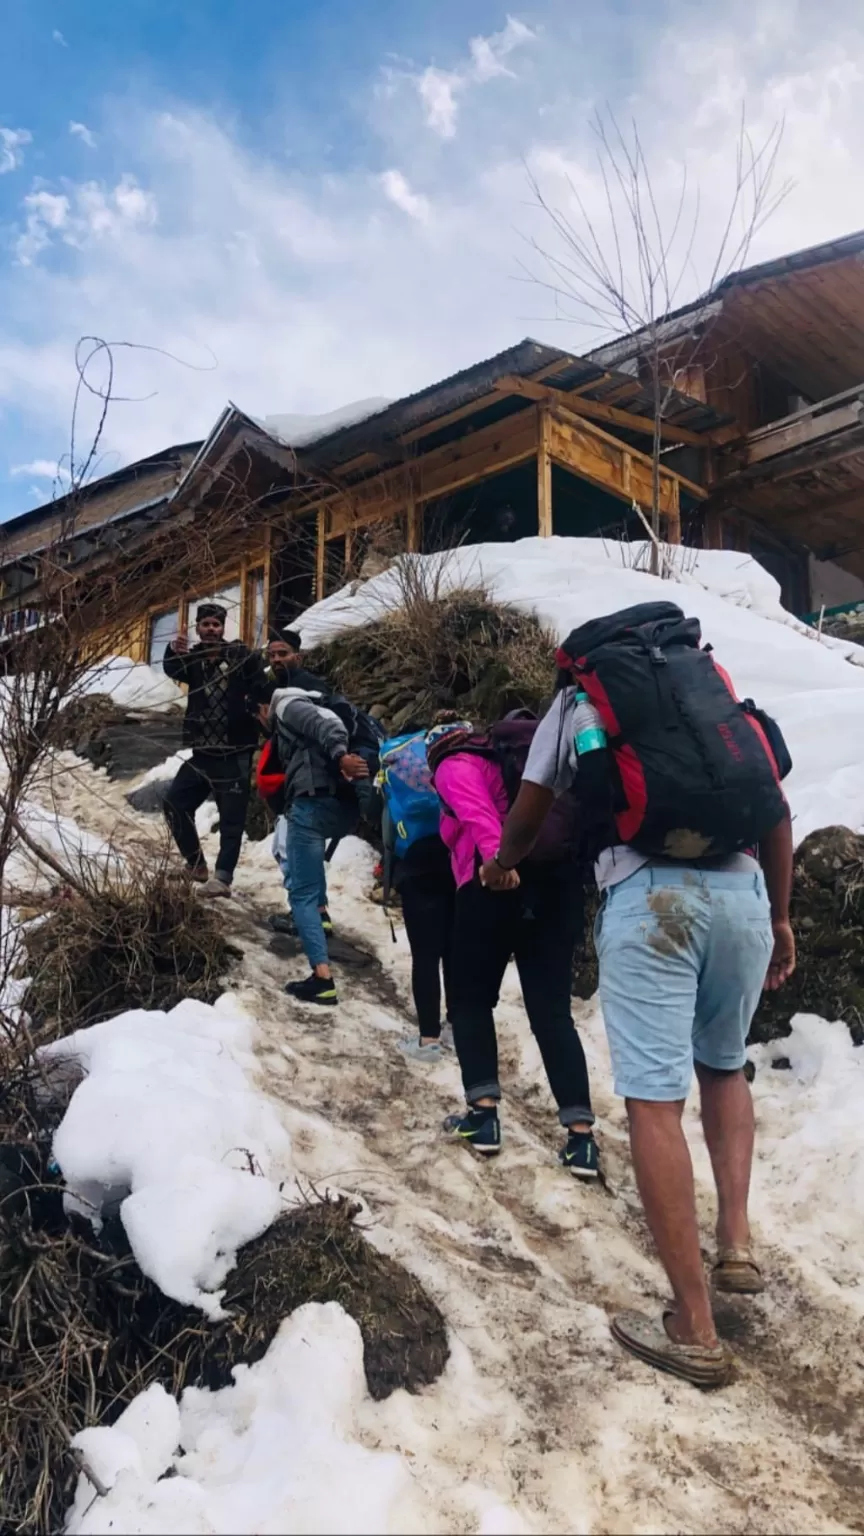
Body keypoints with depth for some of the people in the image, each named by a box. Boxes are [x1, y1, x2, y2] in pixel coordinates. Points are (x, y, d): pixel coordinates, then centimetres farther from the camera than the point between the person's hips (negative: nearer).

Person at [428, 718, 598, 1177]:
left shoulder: (454, 768, 10)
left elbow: (477, 812, -12)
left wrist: (495, 855, -29)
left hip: (498, 885, -6)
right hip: (559, 881, 6)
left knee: (471, 999, 11)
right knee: (552, 1009, 4)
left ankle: (483, 1113, 3)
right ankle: (581, 1134, -4)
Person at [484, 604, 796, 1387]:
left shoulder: (574, 704, 19)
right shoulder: (717, 689, 25)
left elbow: (525, 819, 26)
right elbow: (778, 811, 19)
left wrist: (500, 867, 47)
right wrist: (780, 915, 27)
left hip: (649, 895, -4)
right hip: (740, 891, 4)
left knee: (656, 1100, -2)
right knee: (724, 1067, 26)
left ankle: (694, 1331, -1)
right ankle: (737, 1239, 13)